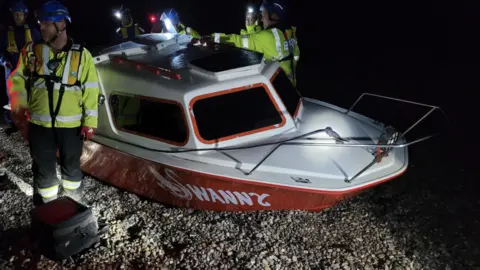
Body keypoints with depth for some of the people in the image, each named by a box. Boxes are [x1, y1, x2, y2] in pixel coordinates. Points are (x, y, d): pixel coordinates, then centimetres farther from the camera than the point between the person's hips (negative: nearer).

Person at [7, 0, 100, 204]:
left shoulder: (81, 55, -5)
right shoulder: (31, 51, 0)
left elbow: (91, 90, -5)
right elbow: (18, 78, 8)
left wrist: (89, 122, -7)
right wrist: (18, 101, -10)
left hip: (71, 124, -1)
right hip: (39, 123, 2)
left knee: (71, 165, 16)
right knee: (43, 167, 14)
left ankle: (75, 202, 40)